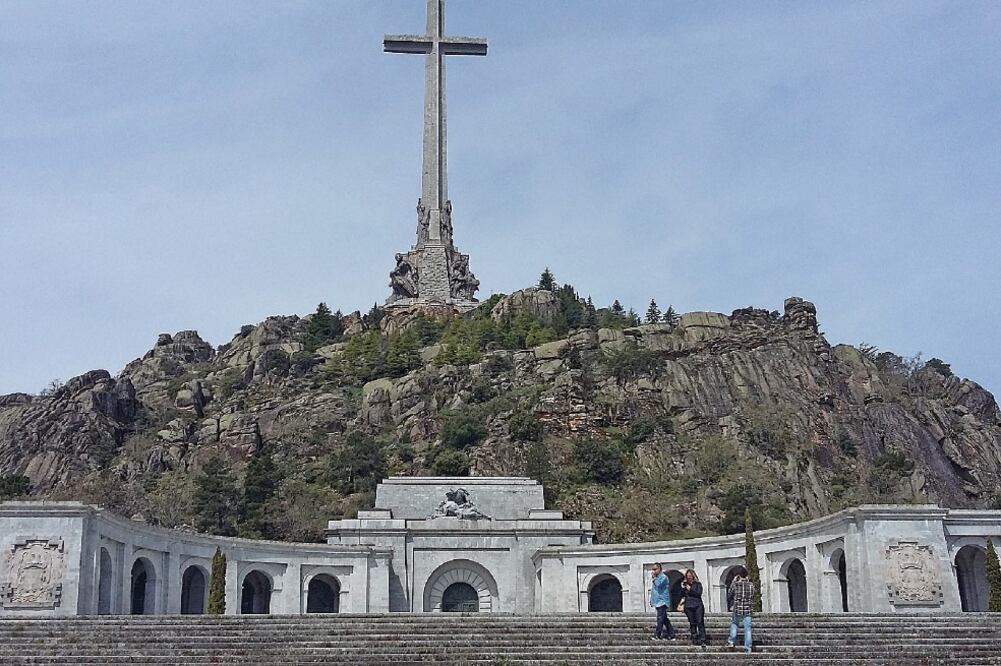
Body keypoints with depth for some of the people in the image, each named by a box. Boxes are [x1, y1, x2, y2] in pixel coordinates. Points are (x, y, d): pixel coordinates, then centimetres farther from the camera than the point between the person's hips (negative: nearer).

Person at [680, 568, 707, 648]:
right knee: (692, 623, 2)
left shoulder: (698, 584, 6)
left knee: (700, 622, -9)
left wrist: (690, 589, -10)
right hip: (688, 606, 3)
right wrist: (682, 588, -5)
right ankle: (694, 639, 7)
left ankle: (702, 640, -12)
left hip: (698, 606, -3)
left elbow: (699, 593, -6)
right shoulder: (685, 584, 14)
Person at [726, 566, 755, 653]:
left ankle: (731, 641, 15)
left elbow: (729, 596, 5)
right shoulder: (751, 585, 0)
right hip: (748, 610, 1)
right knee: (747, 628, 4)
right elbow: (752, 597, 13)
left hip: (737, 610, -1)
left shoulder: (735, 584, -8)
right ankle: (747, 647, 2)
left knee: (734, 624, 23)